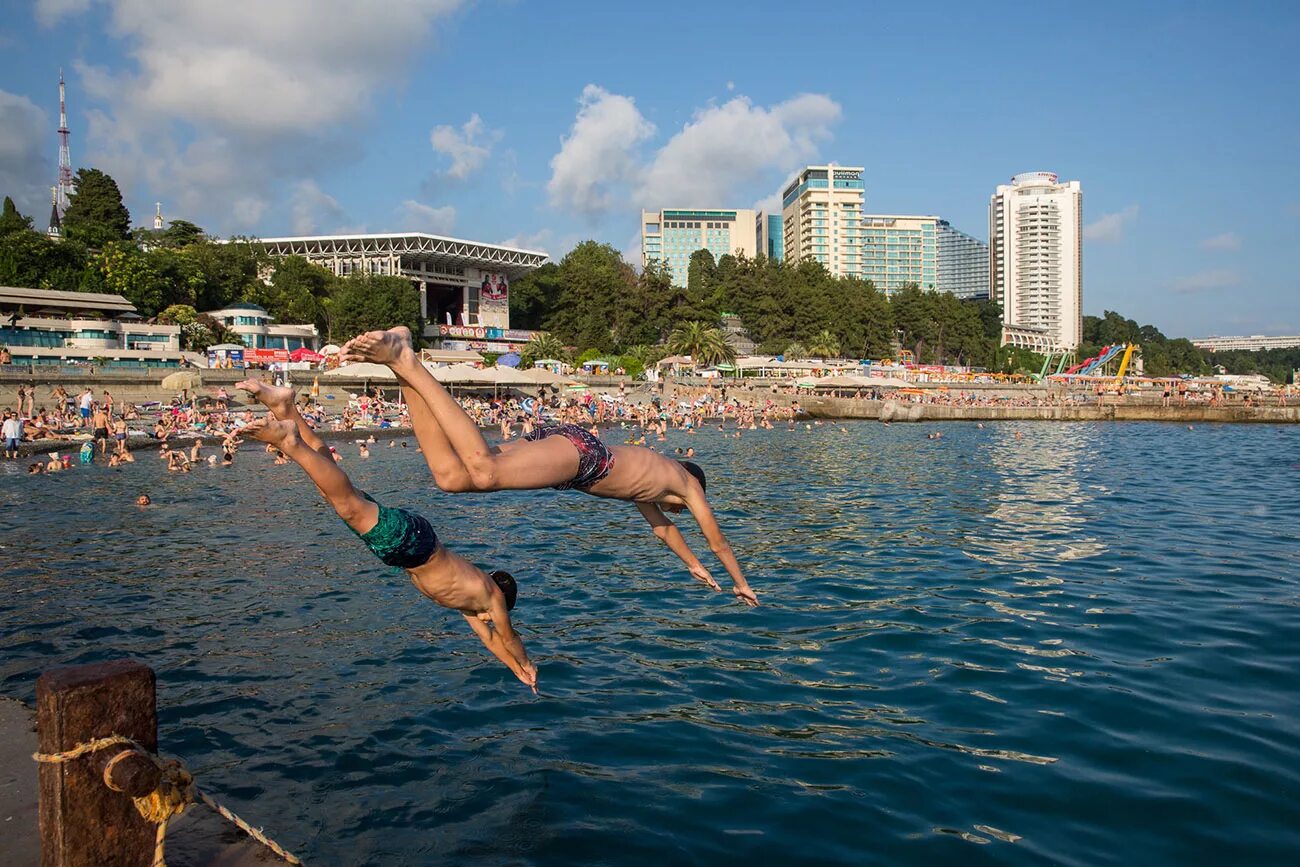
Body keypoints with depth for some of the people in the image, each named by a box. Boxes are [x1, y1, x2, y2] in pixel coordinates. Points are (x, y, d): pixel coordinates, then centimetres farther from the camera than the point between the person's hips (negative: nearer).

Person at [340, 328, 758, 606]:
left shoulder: (645, 480, 43)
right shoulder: (687, 483, 26)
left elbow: (662, 525, 58)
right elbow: (717, 539, 32)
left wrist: (695, 566, 70)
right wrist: (740, 583, 48)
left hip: (557, 440, 7)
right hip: (578, 450, -7)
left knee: (450, 476, -10)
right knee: (485, 473, -31)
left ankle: (403, 362, -22)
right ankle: (406, 363, -37)